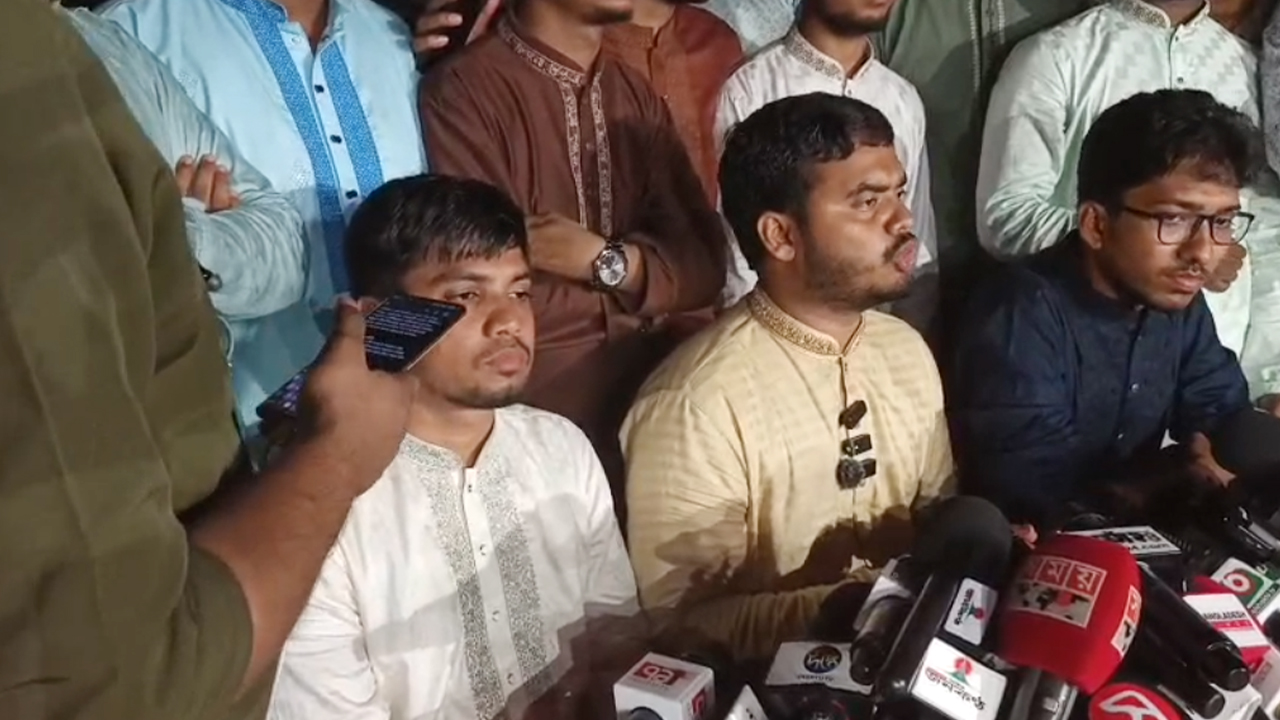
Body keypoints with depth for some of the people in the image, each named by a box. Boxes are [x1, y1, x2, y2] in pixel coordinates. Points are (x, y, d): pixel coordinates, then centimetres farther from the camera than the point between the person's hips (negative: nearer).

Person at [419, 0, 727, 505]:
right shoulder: (463, 91, -14)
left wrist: (605, 261, -17)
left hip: (654, 401, 6)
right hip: (533, 419, -5)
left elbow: (706, 265, 1)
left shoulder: (637, 94, 7)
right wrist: (637, 292, -6)